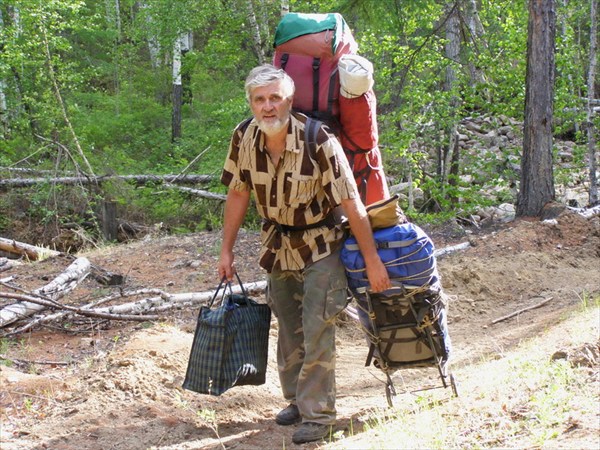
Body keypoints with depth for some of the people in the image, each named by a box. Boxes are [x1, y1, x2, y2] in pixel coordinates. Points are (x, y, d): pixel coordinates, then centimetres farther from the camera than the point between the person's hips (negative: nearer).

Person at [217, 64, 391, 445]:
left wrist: (373, 262, -21)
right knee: (288, 331, 17)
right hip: (279, 247, 5)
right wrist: (227, 251, 3)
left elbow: (352, 204, -24)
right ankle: (297, 400, 33)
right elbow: (238, 194, 0)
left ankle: (318, 415, 3)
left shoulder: (319, 141, -29)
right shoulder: (245, 138, -15)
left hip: (320, 246, -5)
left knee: (318, 333, -7)